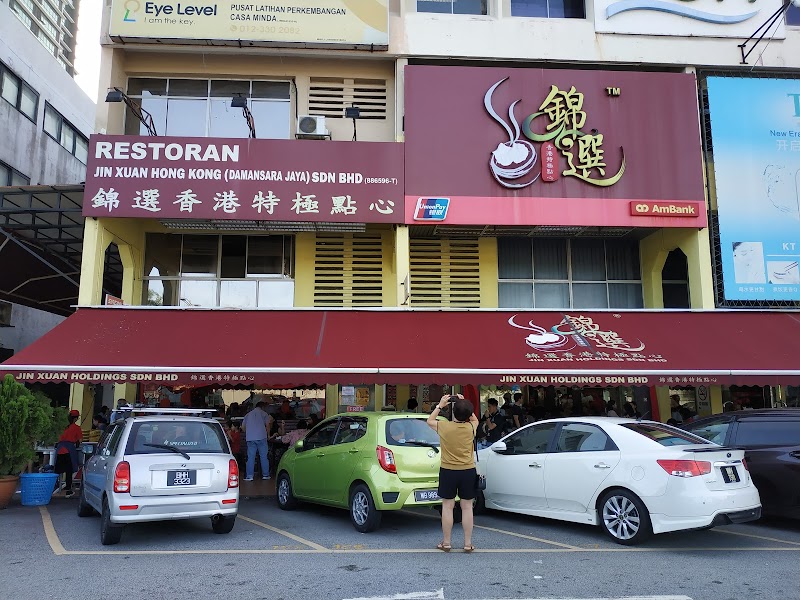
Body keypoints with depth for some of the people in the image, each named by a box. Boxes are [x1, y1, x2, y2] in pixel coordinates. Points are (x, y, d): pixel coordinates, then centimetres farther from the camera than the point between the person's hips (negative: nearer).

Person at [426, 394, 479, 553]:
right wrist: (465, 405, 9)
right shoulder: (471, 427, -8)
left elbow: (429, 421, 9)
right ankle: (468, 544, 13)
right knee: (467, 507, 9)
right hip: (468, 471, 2)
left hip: (448, 471, -1)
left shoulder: (444, 427, -12)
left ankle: (446, 543, 13)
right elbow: (475, 419, 17)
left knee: (447, 506, 7)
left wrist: (440, 406, 10)